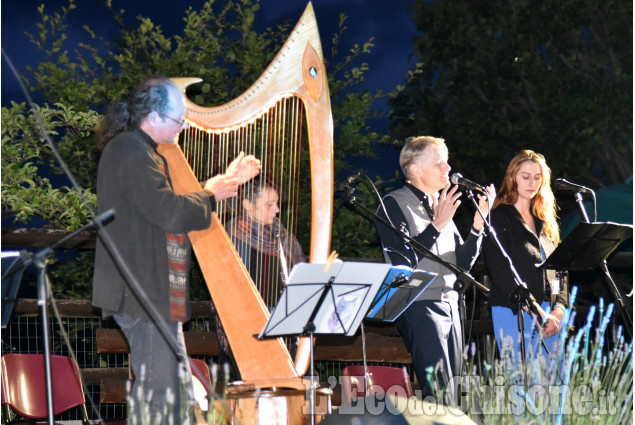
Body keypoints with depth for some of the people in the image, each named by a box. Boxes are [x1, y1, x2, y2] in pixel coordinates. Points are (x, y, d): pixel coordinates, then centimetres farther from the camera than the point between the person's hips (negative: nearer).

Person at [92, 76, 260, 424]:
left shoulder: (141, 150, 18)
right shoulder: (129, 151, -15)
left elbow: (170, 201, 26)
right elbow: (169, 211, -22)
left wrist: (225, 181, 23)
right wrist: (211, 194, -6)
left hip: (155, 294, 11)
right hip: (142, 292, -11)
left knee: (178, 393, 12)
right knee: (156, 389, -9)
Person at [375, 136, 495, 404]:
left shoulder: (441, 206, 20)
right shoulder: (394, 204, -2)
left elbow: (463, 263, 18)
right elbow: (403, 259, -15)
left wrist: (478, 223, 6)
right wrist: (438, 225, -14)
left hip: (450, 305, 8)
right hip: (418, 306, -8)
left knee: (452, 389, 3)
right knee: (440, 393, -17)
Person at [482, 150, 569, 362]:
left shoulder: (545, 222, 20)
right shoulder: (499, 218, 0)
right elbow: (499, 272, -9)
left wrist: (559, 310, -1)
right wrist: (537, 312, -12)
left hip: (549, 313, 6)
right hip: (513, 312, -6)